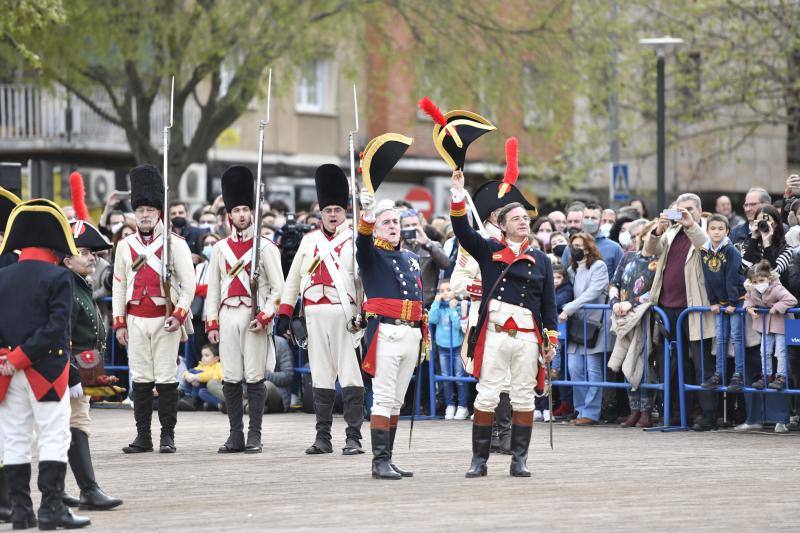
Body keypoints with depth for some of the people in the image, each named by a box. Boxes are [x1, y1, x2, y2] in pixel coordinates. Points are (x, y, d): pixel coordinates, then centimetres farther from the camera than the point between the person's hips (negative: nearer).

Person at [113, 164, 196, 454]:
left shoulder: (174, 244, 0)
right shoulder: (125, 246, 9)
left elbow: (189, 283, -2)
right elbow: (118, 286, 12)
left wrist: (180, 314, -14)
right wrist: (119, 323, 7)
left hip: (165, 320, -3)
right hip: (136, 319, 3)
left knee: (166, 378, -2)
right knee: (140, 378, 4)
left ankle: (167, 436, 3)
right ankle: (143, 436, 8)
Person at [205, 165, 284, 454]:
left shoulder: (265, 247, 2)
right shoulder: (220, 249, 12)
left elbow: (278, 288, -1)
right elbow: (213, 289, 14)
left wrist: (264, 317, -12)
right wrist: (212, 323, 6)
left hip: (255, 317, -3)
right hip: (227, 316, 3)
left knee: (255, 378, -3)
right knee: (230, 379, 3)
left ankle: (254, 436, 1)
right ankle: (236, 435, 9)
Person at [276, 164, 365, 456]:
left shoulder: (355, 240, 1)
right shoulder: (309, 240, 14)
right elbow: (293, 278, 18)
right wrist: (284, 313, 11)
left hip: (345, 315, -4)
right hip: (315, 317, 4)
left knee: (350, 376, -7)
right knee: (321, 377, 8)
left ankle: (354, 438, -6)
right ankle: (323, 438, 12)